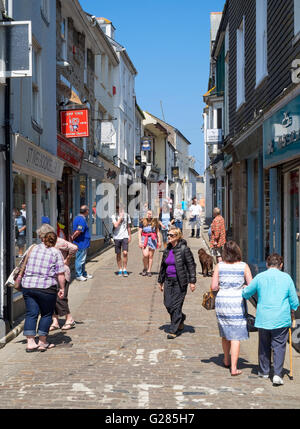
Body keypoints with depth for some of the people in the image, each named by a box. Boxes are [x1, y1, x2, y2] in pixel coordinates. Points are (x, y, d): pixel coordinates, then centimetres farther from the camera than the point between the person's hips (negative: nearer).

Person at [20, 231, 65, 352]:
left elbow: (26, 267, 22)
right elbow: (60, 274, -5)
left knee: (31, 314, 6)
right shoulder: (56, 253, 1)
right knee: (46, 314, 9)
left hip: (27, 286, 4)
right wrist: (62, 288, 3)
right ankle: (42, 343, 12)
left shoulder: (34, 249, 13)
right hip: (46, 287, -4)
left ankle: (30, 342, 1)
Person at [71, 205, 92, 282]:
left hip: (83, 244, 11)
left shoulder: (78, 218, 14)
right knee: (80, 259, -2)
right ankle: (79, 275, 4)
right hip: (81, 244, -11)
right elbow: (78, 231, -27)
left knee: (82, 259, 19)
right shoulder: (82, 219, -20)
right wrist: (73, 238, -15)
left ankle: (84, 273, 29)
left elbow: (78, 231, 19)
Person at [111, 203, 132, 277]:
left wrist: (129, 236, 14)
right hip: (117, 237, 0)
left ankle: (125, 269, -4)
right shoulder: (114, 216, 0)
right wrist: (120, 217, -12)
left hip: (125, 237, 0)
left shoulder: (127, 215, 8)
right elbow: (116, 225, -15)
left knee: (125, 253, -12)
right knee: (118, 254, 5)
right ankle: (120, 270, 14)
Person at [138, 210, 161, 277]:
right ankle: (145, 268, 6)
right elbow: (139, 232, 2)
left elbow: (157, 232, 13)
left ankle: (149, 271, 11)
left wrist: (159, 241, 10)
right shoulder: (143, 222, 2)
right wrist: (140, 241, -7)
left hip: (152, 239, 1)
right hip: (144, 239, -1)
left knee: (150, 256, 2)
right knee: (145, 255, -16)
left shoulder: (155, 222, 6)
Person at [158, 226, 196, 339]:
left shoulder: (184, 249, -9)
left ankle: (173, 331, 6)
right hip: (168, 280, 6)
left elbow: (191, 265, -7)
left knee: (176, 305, -4)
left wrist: (192, 281, -11)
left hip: (180, 281, -6)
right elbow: (163, 266, 18)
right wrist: (161, 281, 20)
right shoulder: (167, 250, 10)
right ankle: (181, 318, 33)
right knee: (168, 304, 4)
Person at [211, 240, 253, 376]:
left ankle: (226, 361, 37)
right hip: (237, 303, -2)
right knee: (236, 336, 1)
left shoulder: (219, 266, -2)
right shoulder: (244, 266, -5)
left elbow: (214, 287, -3)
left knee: (225, 333, 20)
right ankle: (233, 368, -2)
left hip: (221, 301, 3)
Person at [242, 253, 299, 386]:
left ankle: (264, 371, 28)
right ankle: (277, 374, -8)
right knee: (279, 346, 3)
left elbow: (246, 294, 11)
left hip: (263, 319, 1)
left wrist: (245, 291, 34)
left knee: (264, 345, 15)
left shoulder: (259, 277, 0)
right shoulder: (286, 278, 0)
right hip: (281, 319, -1)